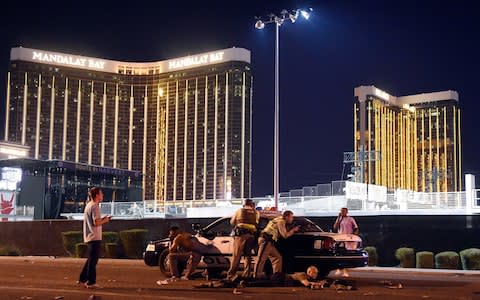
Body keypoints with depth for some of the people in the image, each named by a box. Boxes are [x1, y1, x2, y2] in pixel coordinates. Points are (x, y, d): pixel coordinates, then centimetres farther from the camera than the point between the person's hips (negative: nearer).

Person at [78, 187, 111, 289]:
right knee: (93, 260, -4)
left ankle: (82, 279, 23)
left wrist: (102, 219, 14)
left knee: (91, 259, 18)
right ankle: (91, 282, 0)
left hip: (89, 237, 10)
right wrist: (105, 220, -5)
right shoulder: (94, 206, -14)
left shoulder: (88, 205, 17)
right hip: (95, 237, -10)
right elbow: (96, 223, -21)